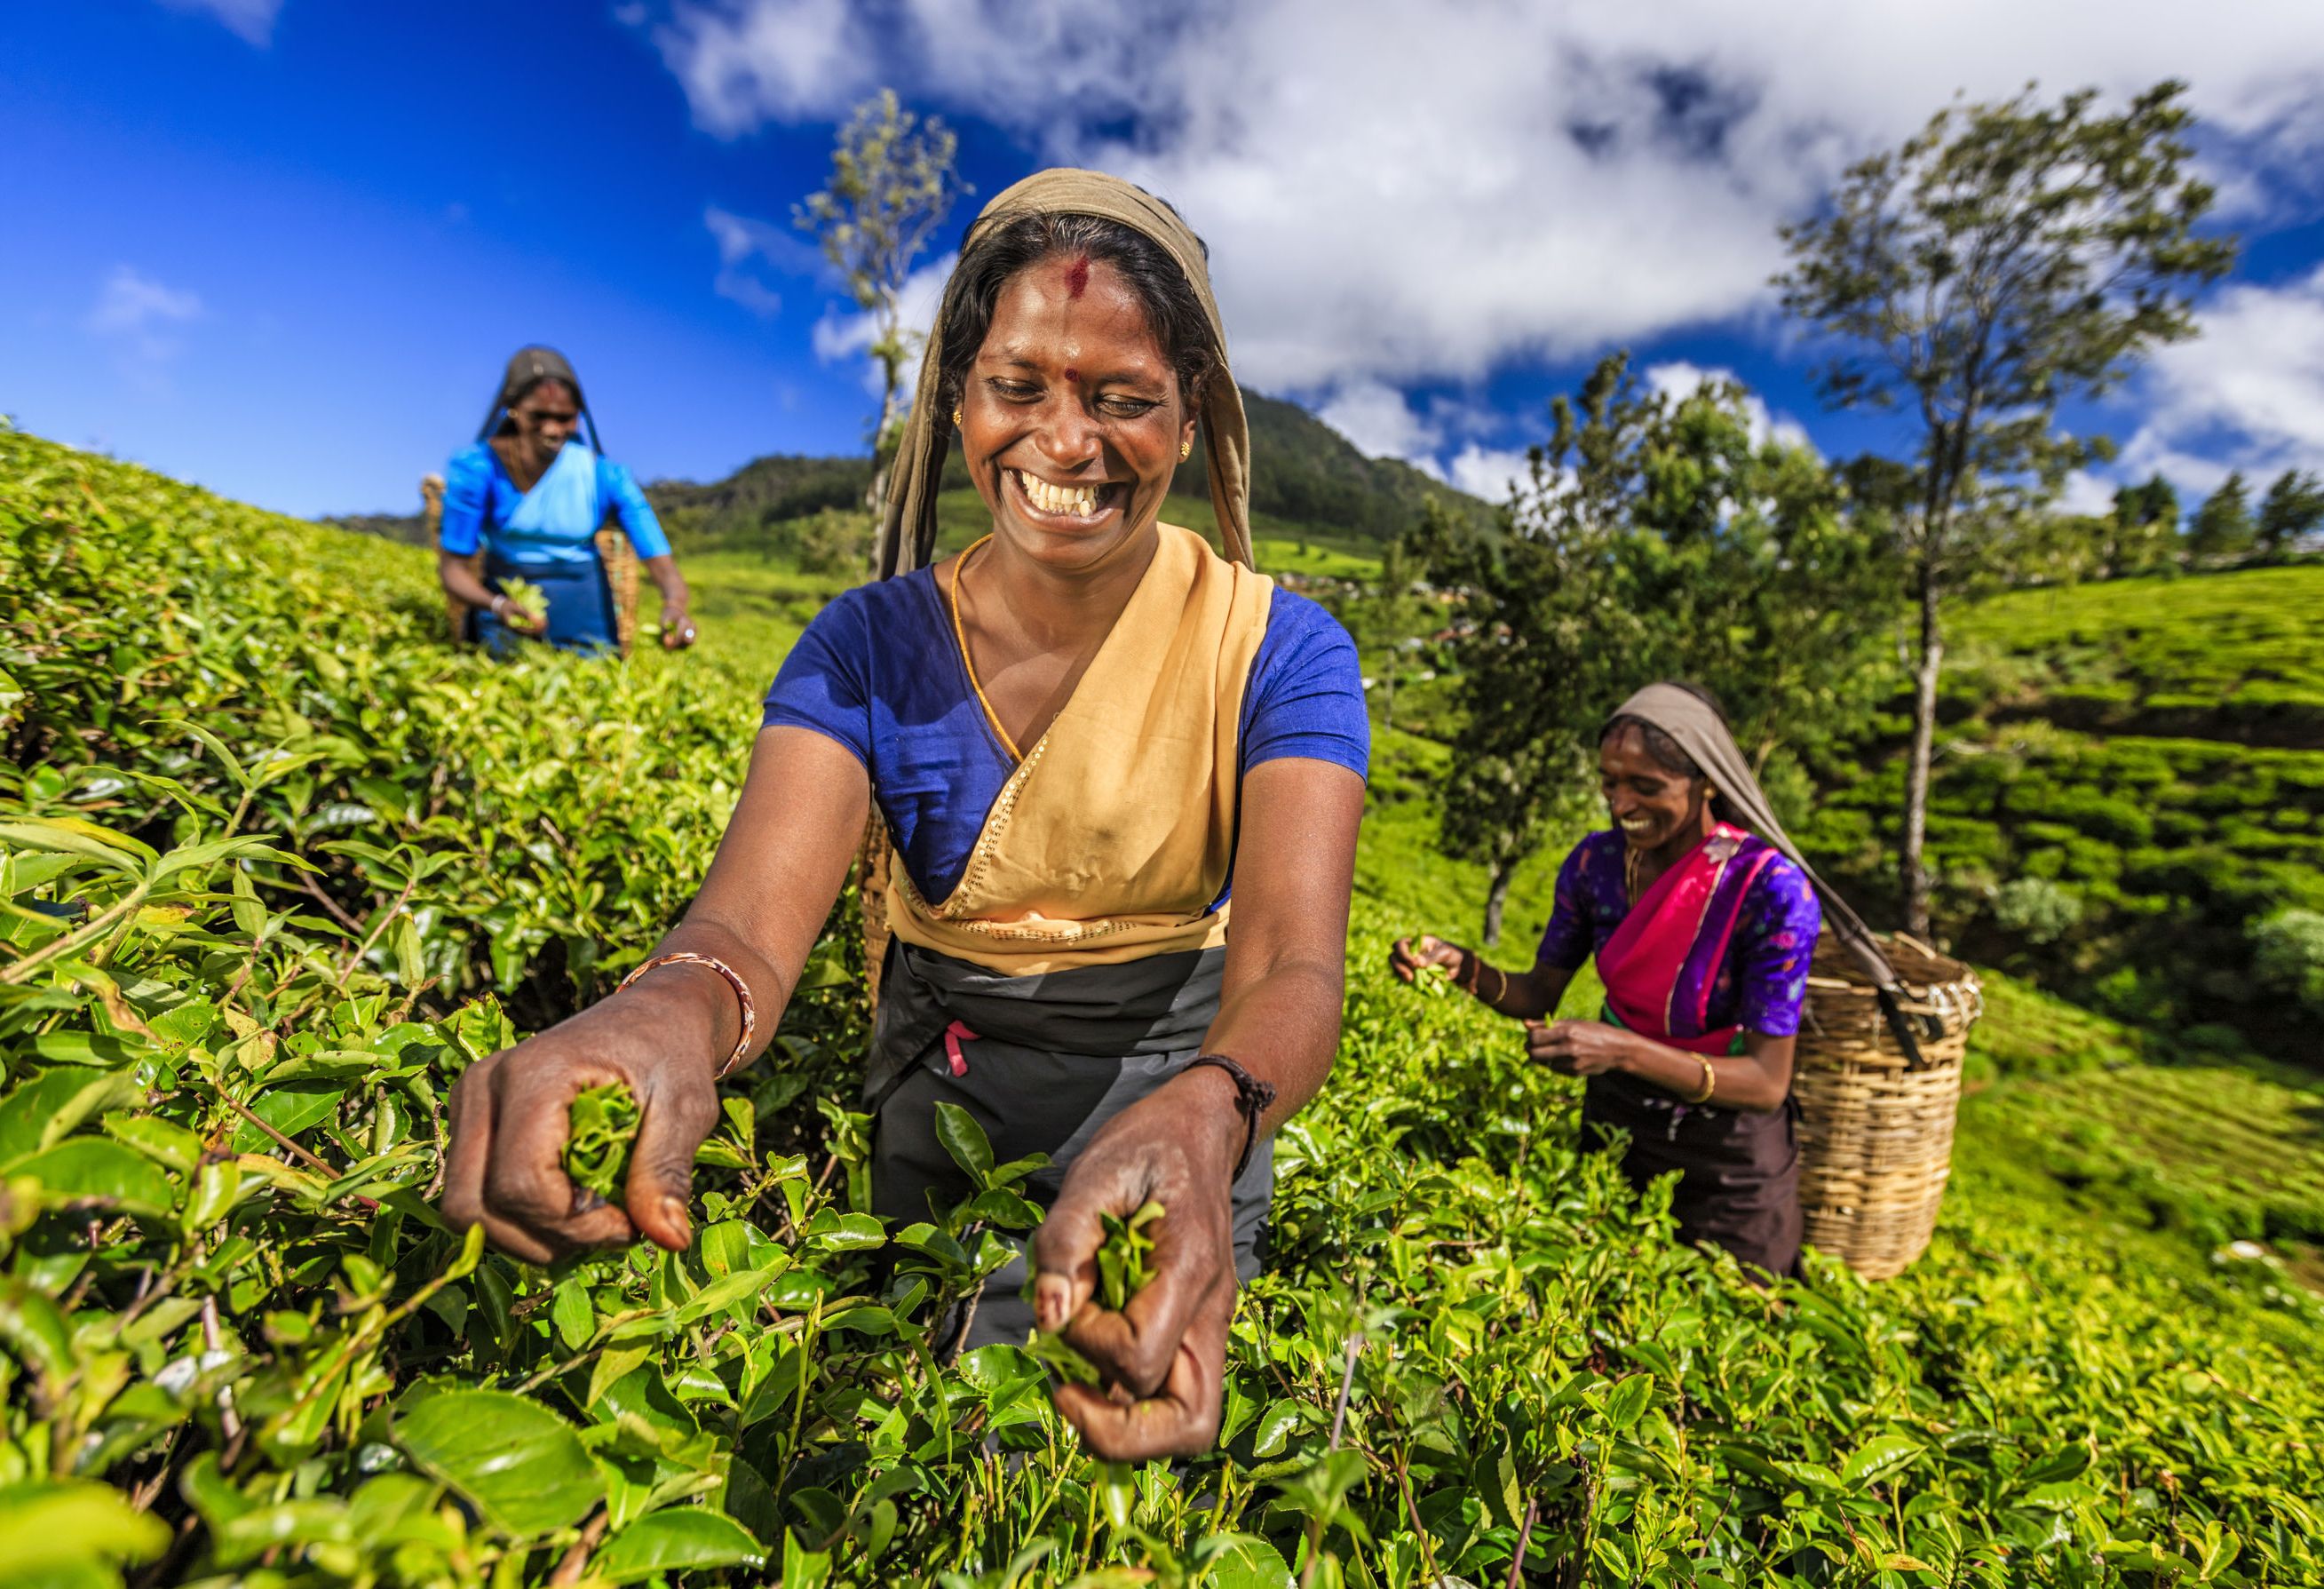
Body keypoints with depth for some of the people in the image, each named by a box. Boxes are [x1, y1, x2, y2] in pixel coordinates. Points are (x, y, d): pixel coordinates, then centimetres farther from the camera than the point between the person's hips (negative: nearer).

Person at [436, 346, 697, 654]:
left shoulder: (606, 476, -4)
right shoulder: (477, 468, -6)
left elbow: (661, 561, -11)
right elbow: (452, 567, -8)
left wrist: (674, 606, -35)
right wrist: (498, 606, -30)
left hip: (588, 627, 1)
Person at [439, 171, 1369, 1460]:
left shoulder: (1279, 651, -17)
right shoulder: (869, 648, -12)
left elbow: (1294, 964, -28)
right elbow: (753, 922, -25)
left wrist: (1205, 1116, -51)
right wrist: (678, 1006, -50)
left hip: (1179, 1075, -1)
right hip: (940, 1073, 2)